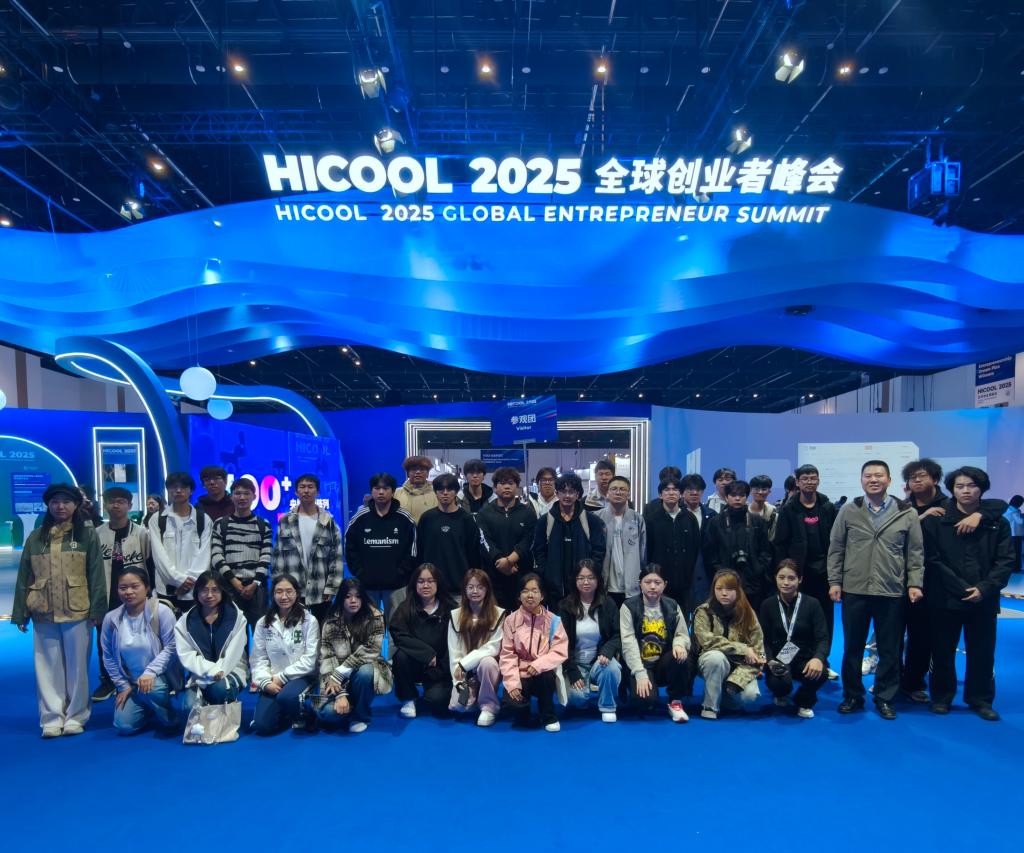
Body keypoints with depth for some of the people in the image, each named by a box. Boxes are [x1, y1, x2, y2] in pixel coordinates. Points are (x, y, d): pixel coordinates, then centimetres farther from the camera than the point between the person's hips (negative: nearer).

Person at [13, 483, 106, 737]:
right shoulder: (35, 537, 9)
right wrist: (20, 613, 4)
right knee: (48, 668, 6)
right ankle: (52, 718, 14)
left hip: (77, 612, -2)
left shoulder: (88, 535, 2)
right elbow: (24, 578, 9)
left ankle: (75, 717, 14)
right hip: (43, 614, 2)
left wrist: (97, 610, -8)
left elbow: (96, 576, -1)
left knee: (77, 666, 4)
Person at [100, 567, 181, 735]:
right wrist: (122, 686, 3)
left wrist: (150, 672, -27)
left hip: (159, 677, -4)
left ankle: (169, 714, -3)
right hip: (130, 682, 4)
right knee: (124, 726, -8)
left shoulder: (161, 611, -18)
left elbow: (171, 647, -17)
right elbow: (108, 656, 4)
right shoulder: (111, 618, -6)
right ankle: (149, 708, 26)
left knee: (152, 688, -36)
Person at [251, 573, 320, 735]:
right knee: (262, 726, -15)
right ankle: (285, 714, 19)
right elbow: (259, 658, 3)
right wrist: (266, 682, -14)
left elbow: (310, 659, -9)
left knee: (286, 697, -36)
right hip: (273, 681, 3)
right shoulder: (263, 623, 6)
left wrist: (282, 677, -12)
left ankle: (299, 716, 0)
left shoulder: (309, 621, -6)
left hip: (300, 677, -3)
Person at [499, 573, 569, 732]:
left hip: (543, 673, 0)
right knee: (513, 699, -28)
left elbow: (560, 651, -9)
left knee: (546, 676, -34)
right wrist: (512, 682, -16)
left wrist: (539, 664, -25)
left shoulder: (553, 620, -4)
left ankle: (549, 716, -5)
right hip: (520, 674, 0)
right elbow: (507, 654, -4)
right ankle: (523, 711, 12)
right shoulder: (511, 620, -2)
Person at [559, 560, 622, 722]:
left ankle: (608, 707, -5)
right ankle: (591, 689, 11)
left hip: (599, 660, 1)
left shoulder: (608, 604, -1)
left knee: (611, 668, -33)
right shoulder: (565, 606, -3)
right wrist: (573, 672, -15)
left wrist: (607, 652, -24)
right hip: (575, 663, -1)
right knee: (576, 697, -26)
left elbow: (618, 635, -2)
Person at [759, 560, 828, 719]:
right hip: (778, 659, 0)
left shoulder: (812, 604, -1)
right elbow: (765, 640, 0)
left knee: (820, 673, -33)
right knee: (779, 683, -33)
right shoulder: (768, 605, 1)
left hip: (805, 659, 1)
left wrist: (818, 658, -30)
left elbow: (822, 638, -9)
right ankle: (781, 695, 11)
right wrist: (769, 661, -21)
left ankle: (804, 702, 4)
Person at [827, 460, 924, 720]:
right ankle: (852, 696, 24)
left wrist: (915, 583, -3)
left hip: (892, 592, 0)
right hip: (854, 590, 0)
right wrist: (834, 581, -1)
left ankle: (884, 698, 24)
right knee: (852, 647, 10)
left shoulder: (907, 513, 1)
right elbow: (835, 549, 4)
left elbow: (915, 552, 4)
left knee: (890, 650, 8)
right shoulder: (848, 511, 1)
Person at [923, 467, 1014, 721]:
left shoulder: (997, 523, 4)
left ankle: (981, 699, 27)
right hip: (945, 600, -2)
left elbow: (1005, 561, 0)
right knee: (942, 652, 8)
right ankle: (941, 696, 24)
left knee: (982, 653, 10)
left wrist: (984, 588, -14)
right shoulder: (936, 521, -4)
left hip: (984, 601, 2)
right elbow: (933, 561, -8)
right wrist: (962, 589, -14)